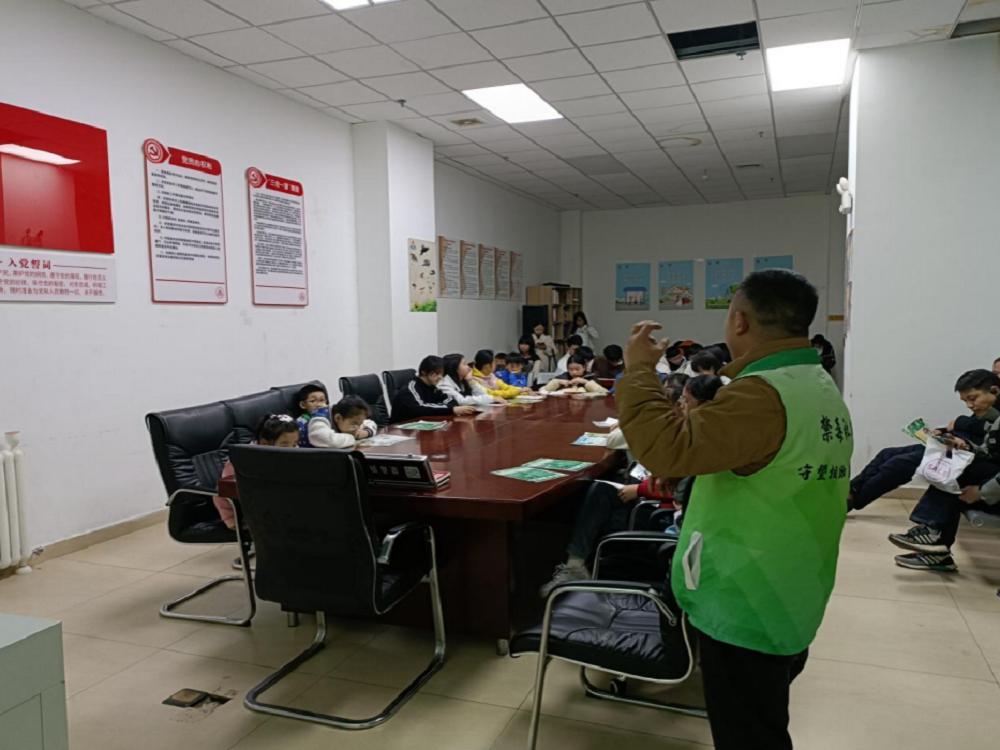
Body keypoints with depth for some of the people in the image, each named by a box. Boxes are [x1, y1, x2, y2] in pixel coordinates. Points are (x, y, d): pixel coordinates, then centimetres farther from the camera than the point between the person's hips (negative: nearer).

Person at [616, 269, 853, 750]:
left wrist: (639, 369, -23)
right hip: (789, 601, 9)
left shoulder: (761, 395, -26)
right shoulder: (821, 387, 6)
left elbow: (667, 450, -35)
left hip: (745, 607, -9)